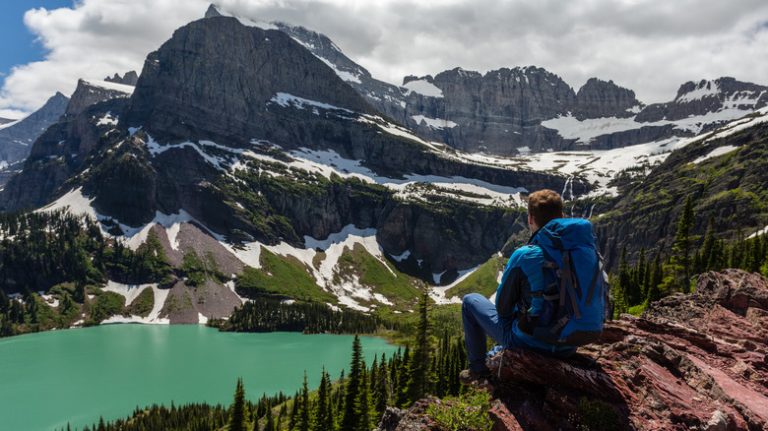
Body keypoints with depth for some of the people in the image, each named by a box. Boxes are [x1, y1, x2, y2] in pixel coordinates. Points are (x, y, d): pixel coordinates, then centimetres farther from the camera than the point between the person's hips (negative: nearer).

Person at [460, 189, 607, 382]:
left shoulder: (524, 256, -20)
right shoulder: (590, 249, -5)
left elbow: (503, 307, -7)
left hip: (531, 343, -5)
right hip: (570, 346, 6)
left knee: (471, 301, 17)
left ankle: (478, 369, 26)